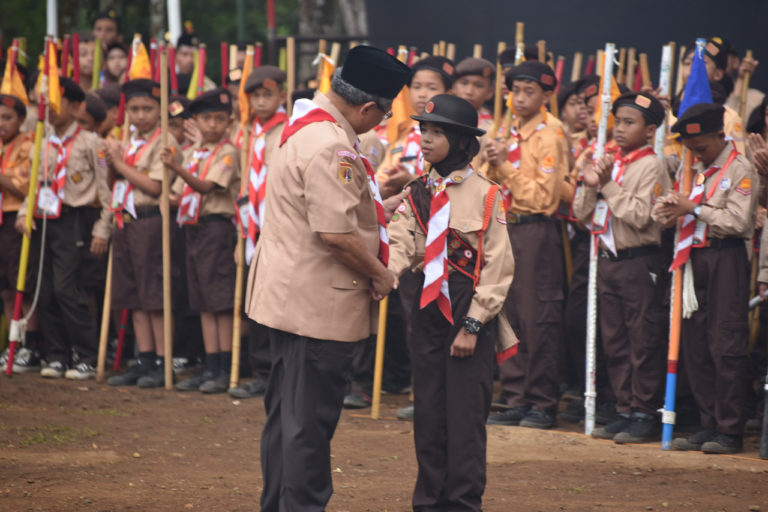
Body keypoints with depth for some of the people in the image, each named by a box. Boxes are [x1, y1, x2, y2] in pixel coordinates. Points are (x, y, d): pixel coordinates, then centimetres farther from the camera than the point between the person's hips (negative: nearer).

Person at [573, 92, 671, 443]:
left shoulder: (651, 166, -9)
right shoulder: (609, 164, 13)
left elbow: (641, 215, -20)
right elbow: (581, 213, 14)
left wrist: (608, 186, -13)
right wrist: (590, 186, -4)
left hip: (640, 261, -8)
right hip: (608, 259, 8)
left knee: (643, 342, -2)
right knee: (614, 342, 10)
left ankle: (646, 416, 3)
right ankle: (625, 411, 18)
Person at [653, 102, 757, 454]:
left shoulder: (740, 169, -6)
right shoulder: (694, 169, 17)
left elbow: (737, 221, -16)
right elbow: (670, 210, 18)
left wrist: (694, 208, -13)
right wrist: (667, 209, -5)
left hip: (726, 258, -8)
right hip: (695, 258, 8)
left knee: (726, 346, -7)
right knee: (695, 344, 7)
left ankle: (730, 431, -4)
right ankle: (709, 425, 14)